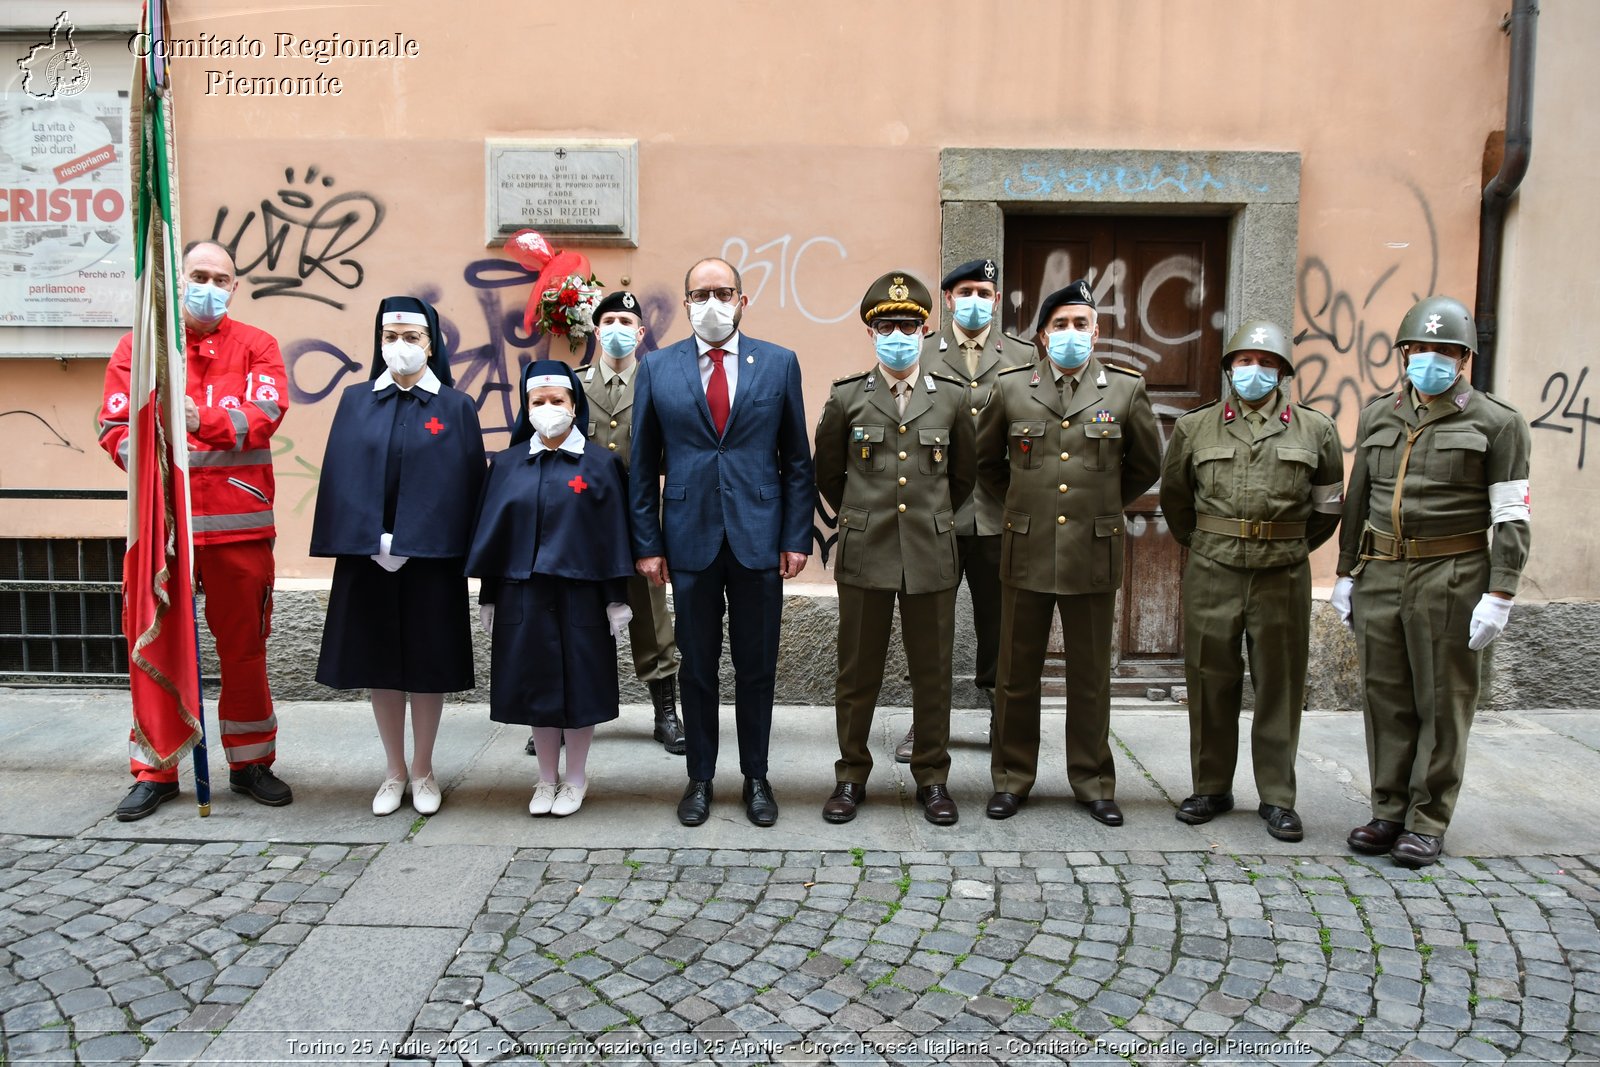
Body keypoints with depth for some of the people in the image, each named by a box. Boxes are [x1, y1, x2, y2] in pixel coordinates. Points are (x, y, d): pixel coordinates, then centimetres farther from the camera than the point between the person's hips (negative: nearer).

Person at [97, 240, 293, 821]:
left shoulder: (256, 346, 6)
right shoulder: (138, 345, 8)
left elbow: (265, 414, -11)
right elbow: (114, 424, 1)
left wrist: (206, 421, -27)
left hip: (240, 524, 0)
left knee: (245, 647, 7)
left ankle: (250, 762, 22)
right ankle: (154, 770, 20)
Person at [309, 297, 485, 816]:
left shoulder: (456, 407, 1)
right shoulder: (355, 402, 6)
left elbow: (462, 483, -4)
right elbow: (342, 477, 2)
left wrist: (406, 544, -11)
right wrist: (374, 542, -11)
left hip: (430, 558, -2)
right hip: (367, 556, 2)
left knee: (428, 665, 5)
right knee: (379, 663, 8)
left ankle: (424, 772, 21)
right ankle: (395, 773, 23)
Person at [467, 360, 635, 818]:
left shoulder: (600, 464, -2)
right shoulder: (507, 465, 4)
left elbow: (613, 534, -2)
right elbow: (492, 531, 7)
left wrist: (617, 598, -4)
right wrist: (488, 596, 6)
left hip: (579, 594, -2)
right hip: (523, 594, 2)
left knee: (579, 683, 6)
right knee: (536, 685, 10)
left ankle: (575, 778, 23)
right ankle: (547, 778, 25)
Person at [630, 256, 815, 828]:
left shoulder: (779, 363, 3)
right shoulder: (656, 368, 3)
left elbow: (796, 459, 4)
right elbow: (644, 465, 5)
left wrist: (797, 537, -2)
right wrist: (647, 543, 0)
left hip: (758, 538, 0)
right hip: (691, 540, 0)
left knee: (757, 668, 9)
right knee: (697, 668, 10)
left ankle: (756, 777, 26)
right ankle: (700, 778, 26)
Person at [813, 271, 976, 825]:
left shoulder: (953, 396, 4)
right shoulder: (846, 397, 2)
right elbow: (827, 473, 14)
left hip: (932, 555, 1)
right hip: (865, 555, -1)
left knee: (932, 674, 8)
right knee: (857, 673, 7)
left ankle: (932, 779, 23)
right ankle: (851, 776, 22)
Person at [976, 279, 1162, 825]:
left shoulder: (1126, 388, 3)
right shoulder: (1011, 387, 3)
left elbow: (1146, 464, 15)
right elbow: (985, 458, 17)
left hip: (1093, 554, 0)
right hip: (1026, 552, 0)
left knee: (1090, 676, 9)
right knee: (1017, 673, 7)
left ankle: (1093, 782, 24)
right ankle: (1012, 779, 21)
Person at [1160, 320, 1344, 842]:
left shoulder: (1315, 429, 5)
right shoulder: (1195, 427, 5)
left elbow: (1327, 505, 15)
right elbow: (1174, 496, 16)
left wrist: (1292, 547, 15)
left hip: (1283, 576, 0)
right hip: (1211, 573, 0)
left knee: (1279, 687, 5)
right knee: (1210, 684, 6)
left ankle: (1277, 797, 17)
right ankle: (1211, 788, 20)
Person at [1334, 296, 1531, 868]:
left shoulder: (1496, 421, 0)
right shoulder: (1377, 416, 12)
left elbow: (1511, 517, -4)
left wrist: (1499, 595, -11)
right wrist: (1346, 573, 14)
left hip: (1452, 579, -4)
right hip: (1380, 576, 4)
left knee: (1443, 703, 3)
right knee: (1386, 699, 9)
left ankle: (1428, 822, 14)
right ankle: (1389, 814, 20)